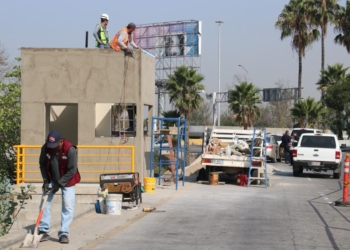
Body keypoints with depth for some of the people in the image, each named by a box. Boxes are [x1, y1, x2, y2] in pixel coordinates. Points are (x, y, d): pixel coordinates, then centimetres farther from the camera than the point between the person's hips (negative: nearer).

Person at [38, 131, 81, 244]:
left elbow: (72, 171, -23)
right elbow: (42, 164, -1)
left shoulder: (70, 150, -29)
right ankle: (44, 231, 9)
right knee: (44, 203, 0)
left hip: (67, 181, -3)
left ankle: (63, 233, -1)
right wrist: (46, 181, -9)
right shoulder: (45, 148, -17)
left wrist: (59, 184, -23)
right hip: (52, 180, 3)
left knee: (68, 206, -8)